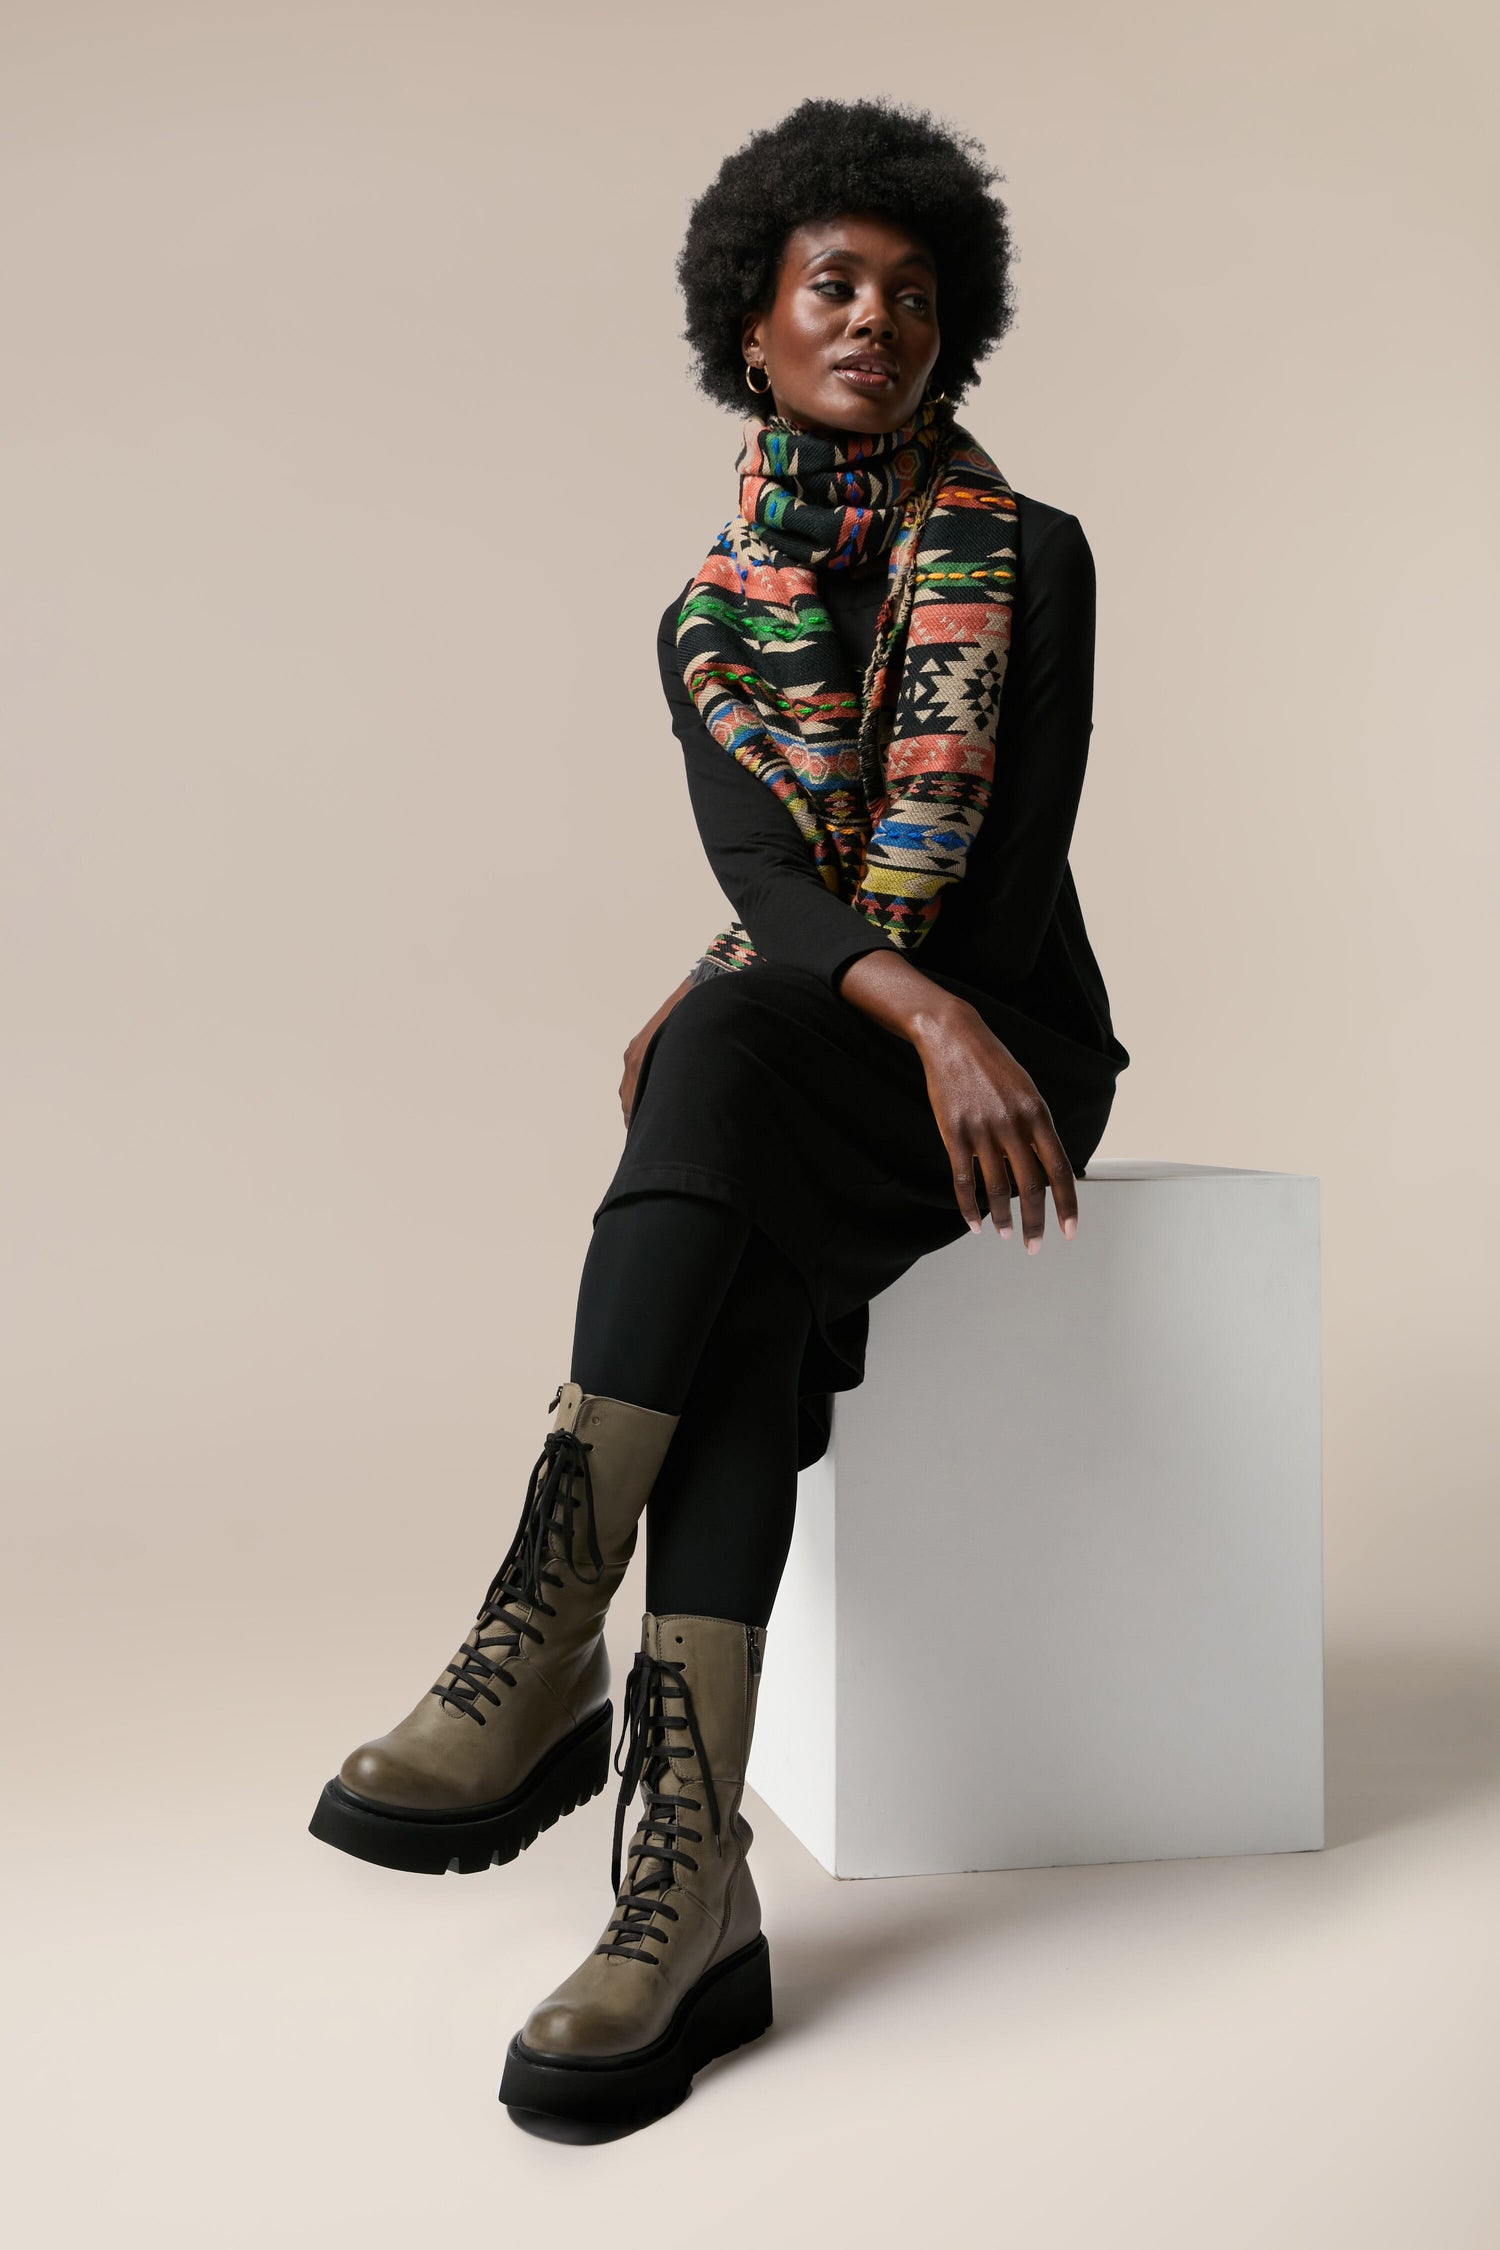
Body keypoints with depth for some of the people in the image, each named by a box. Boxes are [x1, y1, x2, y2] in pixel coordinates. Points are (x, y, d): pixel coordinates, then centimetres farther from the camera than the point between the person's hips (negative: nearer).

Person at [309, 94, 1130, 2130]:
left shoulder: (1031, 559, 4)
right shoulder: (709, 624, 10)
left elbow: (1008, 860, -7)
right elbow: (766, 876, -6)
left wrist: (727, 1002, -13)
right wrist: (922, 1011, -27)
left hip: (1009, 1035, -2)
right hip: (795, 1079, 3)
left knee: (726, 1055, -36)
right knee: (743, 1279, -34)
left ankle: (545, 1650, -41)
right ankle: (688, 1881, -42)